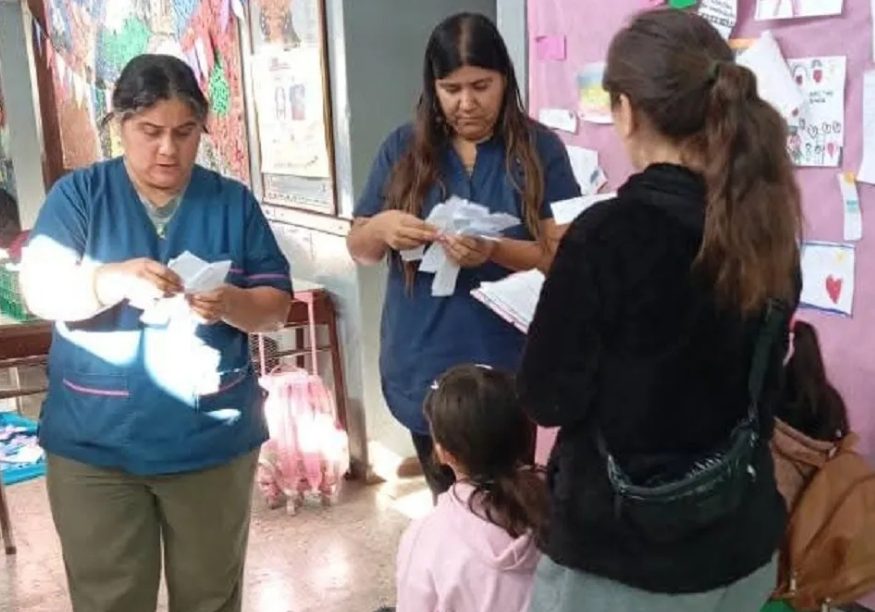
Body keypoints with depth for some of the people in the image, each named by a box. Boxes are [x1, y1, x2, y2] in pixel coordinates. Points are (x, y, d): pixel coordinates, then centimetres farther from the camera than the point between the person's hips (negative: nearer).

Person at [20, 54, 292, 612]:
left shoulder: (233, 202, 2)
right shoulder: (78, 194, 0)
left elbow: (278, 305, 1)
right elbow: (40, 290, -11)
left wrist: (231, 303, -21)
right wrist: (111, 280, -31)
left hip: (213, 440, 1)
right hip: (95, 445, -1)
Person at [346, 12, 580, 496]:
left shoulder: (539, 149, -5)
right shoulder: (403, 149, 2)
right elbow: (360, 249, 6)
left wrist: (494, 250, -27)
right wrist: (383, 226, -18)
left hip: (509, 367, -2)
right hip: (425, 368, 3)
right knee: (449, 503, 18)